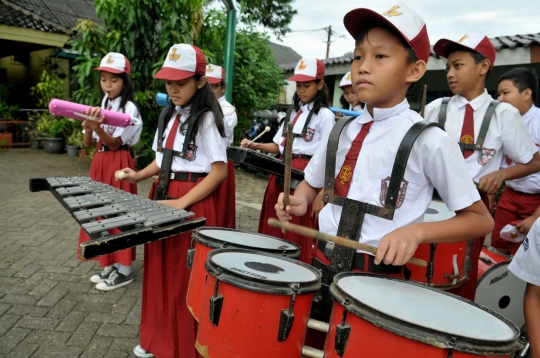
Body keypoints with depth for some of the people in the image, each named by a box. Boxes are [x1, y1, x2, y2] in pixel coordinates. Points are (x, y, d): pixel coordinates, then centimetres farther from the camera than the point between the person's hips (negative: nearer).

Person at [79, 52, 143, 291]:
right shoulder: (102, 106, 11)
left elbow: (114, 143, -15)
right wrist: (89, 128, -12)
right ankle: (110, 265, 25)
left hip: (118, 165, -8)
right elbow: (89, 143, 8)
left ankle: (123, 270, 9)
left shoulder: (129, 108, -10)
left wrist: (98, 127, -31)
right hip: (100, 163, 8)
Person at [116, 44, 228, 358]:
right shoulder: (169, 115, 11)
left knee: (184, 277, 3)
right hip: (161, 196, 8)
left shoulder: (207, 118, -12)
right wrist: (140, 175, 1)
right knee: (160, 270, 16)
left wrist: (182, 203, -23)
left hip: (192, 202, -8)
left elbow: (219, 171, -16)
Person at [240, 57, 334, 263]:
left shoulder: (325, 115, -6)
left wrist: (321, 196, -17)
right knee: (273, 234, 12)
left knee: (297, 239, -1)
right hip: (281, 175, 7)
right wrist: (256, 146, 1)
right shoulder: (294, 112, 16)